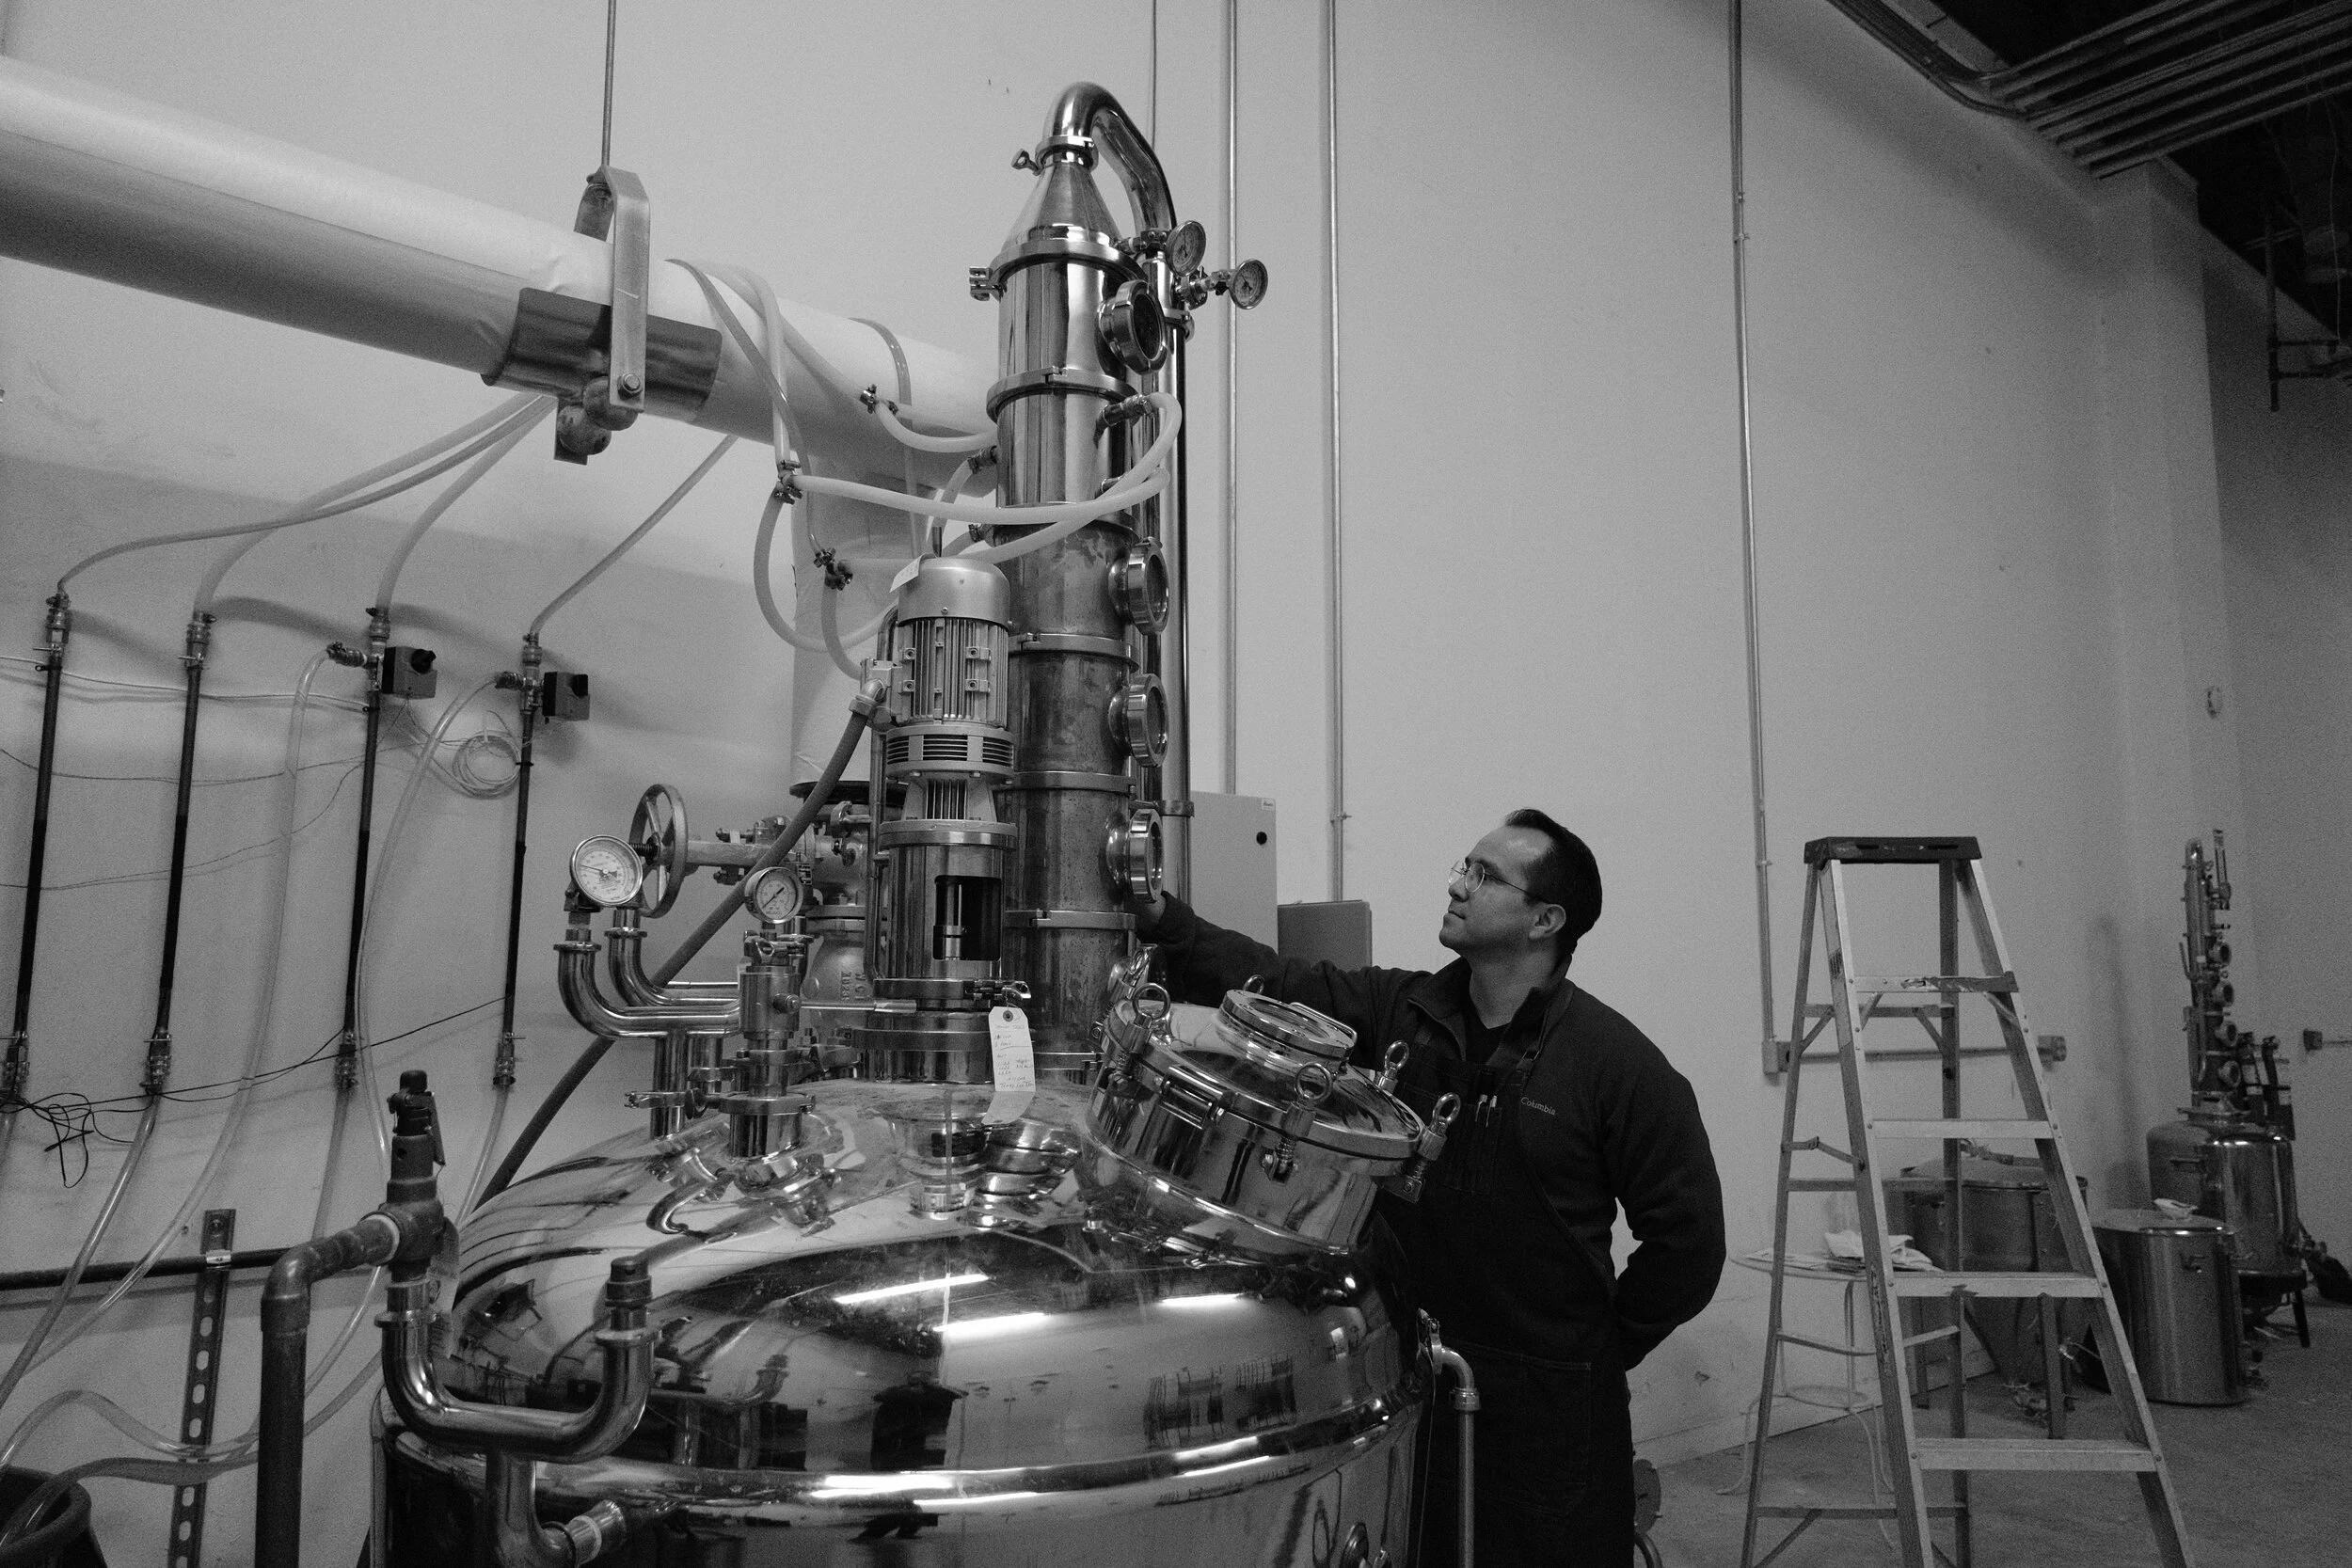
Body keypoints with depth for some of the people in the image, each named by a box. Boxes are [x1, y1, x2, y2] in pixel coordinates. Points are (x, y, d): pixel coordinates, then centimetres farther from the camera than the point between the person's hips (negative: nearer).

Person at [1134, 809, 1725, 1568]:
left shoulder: (1620, 1064, -13)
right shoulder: (1397, 1012, -1)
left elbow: (1688, 1236, -8)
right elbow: (1266, 986, -12)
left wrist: (1604, 1346, -2)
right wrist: (1160, 917, -25)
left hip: (1548, 1402, -4)